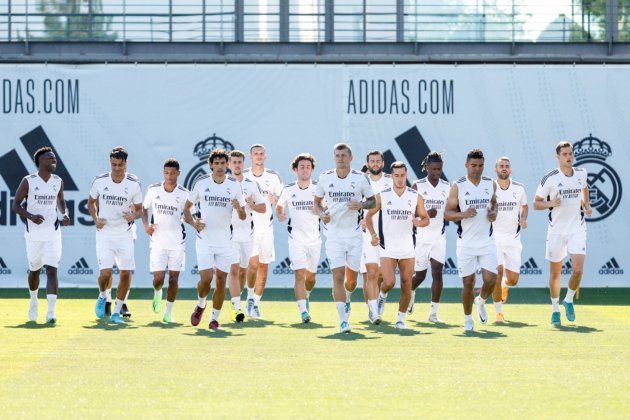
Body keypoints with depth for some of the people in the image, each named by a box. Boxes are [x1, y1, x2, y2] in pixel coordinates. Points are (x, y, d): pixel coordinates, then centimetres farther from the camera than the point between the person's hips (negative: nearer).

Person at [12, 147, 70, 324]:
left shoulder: (58, 182, 4)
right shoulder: (28, 181, -6)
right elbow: (16, 205, -4)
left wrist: (65, 213, -1)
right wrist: (31, 216, -21)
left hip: (53, 234, 1)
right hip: (34, 234, -1)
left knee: (52, 270, -12)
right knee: (34, 270, 13)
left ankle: (51, 312, -17)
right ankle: (33, 302, 40)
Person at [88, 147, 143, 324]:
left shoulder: (134, 184, -6)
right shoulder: (100, 181, -4)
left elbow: (139, 209, 4)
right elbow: (91, 202, 12)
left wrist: (134, 215, -20)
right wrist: (95, 218, -6)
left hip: (124, 234, 1)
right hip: (104, 233, -1)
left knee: (126, 273, -1)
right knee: (105, 273, -13)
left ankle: (116, 312, 14)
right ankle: (102, 296, 21)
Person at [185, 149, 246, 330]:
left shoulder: (235, 185, 0)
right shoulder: (201, 183, -3)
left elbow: (243, 217, 5)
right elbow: (187, 207, 8)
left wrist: (239, 209, -18)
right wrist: (193, 222, -10)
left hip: (225, 240, 1)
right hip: (204, 239, -1)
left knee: (221, 280, 1)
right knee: (206, 278, -10)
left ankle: (214, 319, 14)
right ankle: (200, 305, 20)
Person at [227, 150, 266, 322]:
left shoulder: (252, 185, 5)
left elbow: (263, 208, 6)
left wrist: (251, 205, -13)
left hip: (247, 234, 3)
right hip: (229, 233, -3)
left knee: (243, 271, 12)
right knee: (233, 270, -14)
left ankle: (235, 300, 32)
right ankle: (237, 308, -19)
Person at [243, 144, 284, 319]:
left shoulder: (274, 177, 4)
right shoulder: (242, 176, 3)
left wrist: (274, 199, -16)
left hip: (266, 226, 2)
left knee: (263, 265, 3)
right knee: (253, 262, -15)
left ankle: (256, 303, 12)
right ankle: (250, 296, 6)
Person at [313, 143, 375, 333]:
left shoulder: (360, 178, -2)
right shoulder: (324, 178, 1)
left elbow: (372, 201, 8)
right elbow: (316, 202, 12)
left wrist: (361, 205, -13)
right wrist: (322, 213, -9)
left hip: (354, 234, 1)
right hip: (333, 234, -1)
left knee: (352, 278, 7)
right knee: (338, 275, -11)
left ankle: (346, 298, 43)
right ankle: (343, 321, -10)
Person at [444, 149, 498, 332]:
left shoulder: (491, 184, 4)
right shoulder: (457, 186, -6)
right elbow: (447, 213, -4)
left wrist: (494, 212, 0)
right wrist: (463, 214, -23)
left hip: (487, 241, 2)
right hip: (466, 243, -2)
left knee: (490, 280, -7)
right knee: (468, 283, 3)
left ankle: (480, 301, 26)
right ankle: (468, 318, 21)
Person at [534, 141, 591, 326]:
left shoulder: (582, 173, 4)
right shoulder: (549, 179, -8)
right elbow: (536, 203, 0)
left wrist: (587, 204, 11)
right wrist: (551, 203, -19)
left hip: (577, 228, 2)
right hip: (556, 230, -2)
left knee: (578, 269, -13)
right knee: (555, 272, 5)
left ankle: (569, 300, 13)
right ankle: (555, 309, 23)